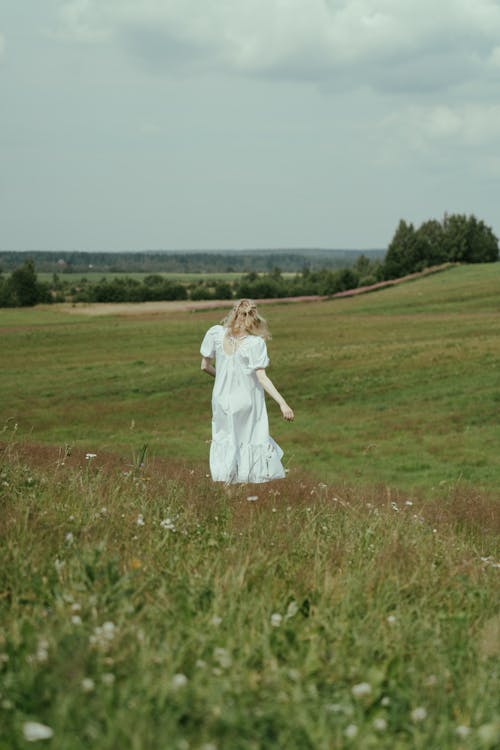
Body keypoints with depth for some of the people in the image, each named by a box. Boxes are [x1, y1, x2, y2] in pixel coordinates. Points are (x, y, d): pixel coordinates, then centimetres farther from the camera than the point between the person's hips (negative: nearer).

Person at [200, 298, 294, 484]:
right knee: (255, 441, 7)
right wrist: (282, 403, -16)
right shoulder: (255, 344, -16)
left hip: (223, 399, 3)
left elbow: (205, 366, 2)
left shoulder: (216, 334, -6)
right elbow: (262, 378, -18)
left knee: (224, 442, 15)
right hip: (248, 402, -3)